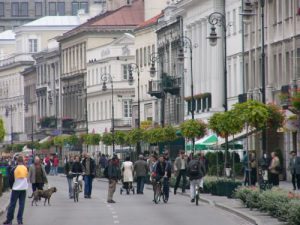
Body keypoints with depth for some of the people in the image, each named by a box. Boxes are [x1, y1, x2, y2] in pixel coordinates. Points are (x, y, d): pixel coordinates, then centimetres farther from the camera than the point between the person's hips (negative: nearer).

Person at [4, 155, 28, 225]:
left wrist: (11, 186, 13)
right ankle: (20, 219, 5)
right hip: (24, 189, 2)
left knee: (12, 204, 5)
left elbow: (10, 179, -3)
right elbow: (27, 178, 9)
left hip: (15, 189, -2)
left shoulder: (14, 169, -9)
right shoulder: (26, 169, -2)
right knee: (21, 204, 7)